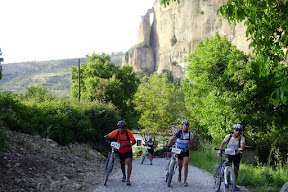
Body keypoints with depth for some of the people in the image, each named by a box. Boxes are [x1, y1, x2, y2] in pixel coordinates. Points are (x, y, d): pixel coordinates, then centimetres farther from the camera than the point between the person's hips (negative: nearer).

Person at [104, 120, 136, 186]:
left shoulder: (128, 132, -23)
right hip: (120, 151, 3)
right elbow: (108, 136, -16)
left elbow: (134, 141, -25)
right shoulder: (116, 132, -18)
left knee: (129, 163, -18)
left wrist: (129, 144, -44)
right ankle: (124, 176, 40)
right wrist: (104, 138, -37)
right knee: (122, 164, 15)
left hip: (128, 150, -3)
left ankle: (128, 179, -15)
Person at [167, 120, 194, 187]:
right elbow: (171, 139, -7)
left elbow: (192, 144, -5)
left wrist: (187, 149, -22)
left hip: (186, 151, 0)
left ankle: (185, 181, -8)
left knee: (186, 165, -14)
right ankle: (179, 174, 39)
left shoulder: (190, 134, -11)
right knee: (180, 165, 4)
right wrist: (168, 145, -25)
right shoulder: (178, 132, -13)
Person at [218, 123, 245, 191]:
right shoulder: (228, 136, -13)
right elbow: (223, 143, -3)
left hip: (236, 155, 1)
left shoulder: (242, 138, -15)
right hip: (228, 154, 0)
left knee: (236, 171, 3)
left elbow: (242, 145, -29)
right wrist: (220, 150, -17)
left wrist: (241, 148, -52)